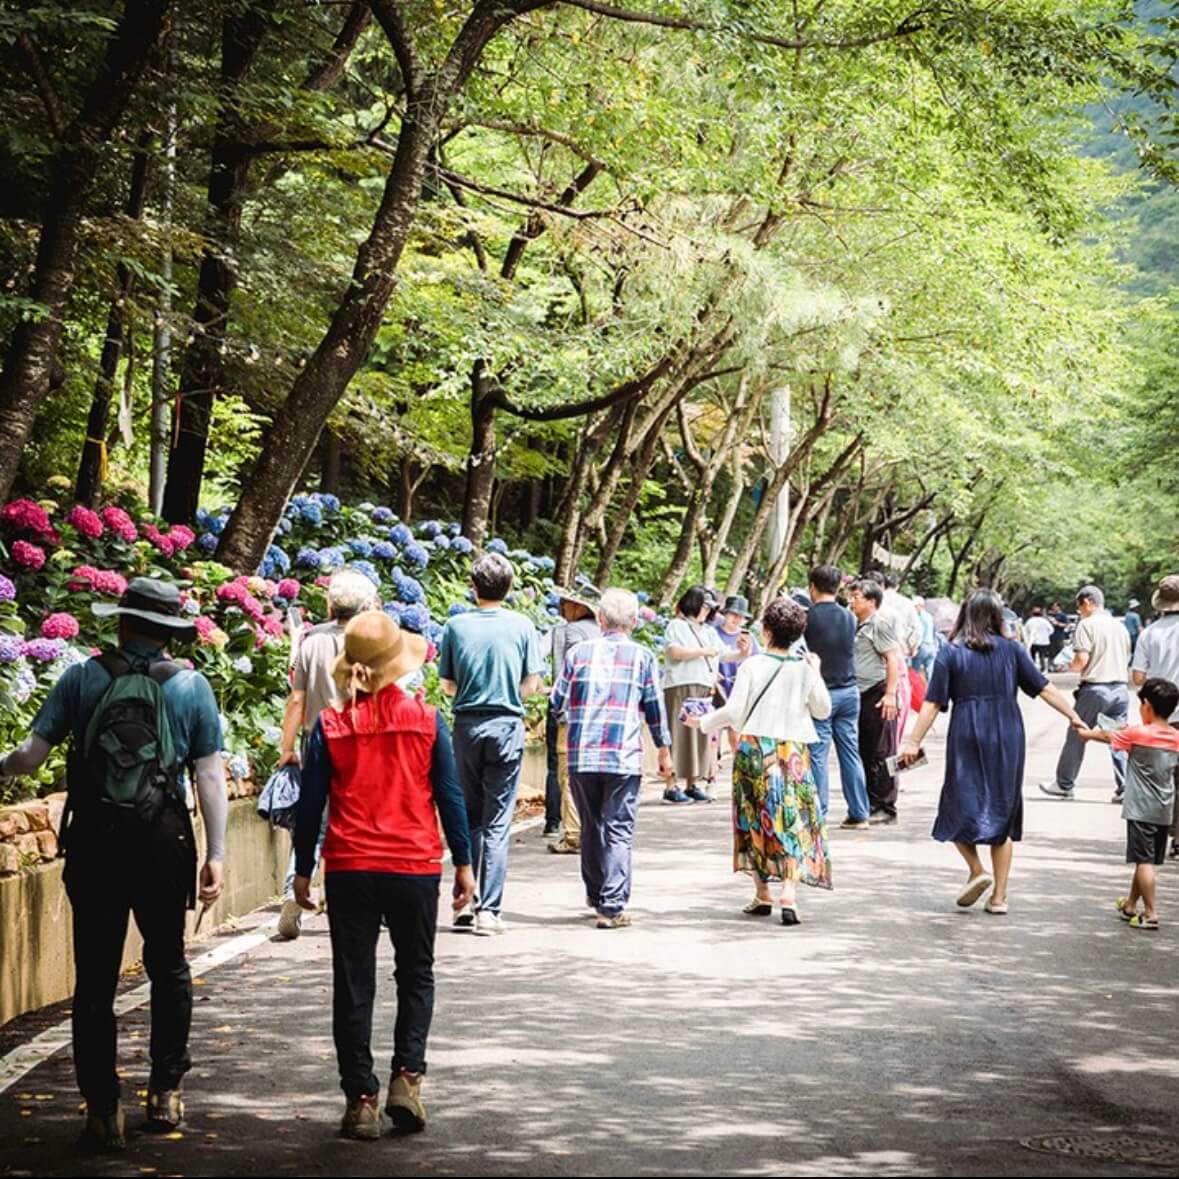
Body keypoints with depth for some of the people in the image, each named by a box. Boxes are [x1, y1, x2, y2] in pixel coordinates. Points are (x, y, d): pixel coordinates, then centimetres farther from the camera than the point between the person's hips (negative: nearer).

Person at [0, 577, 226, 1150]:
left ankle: (104, 1110, 5)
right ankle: (165, 1093, 21)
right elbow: (210, 776, -2)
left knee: (94, 978, 5)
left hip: (93, 843, 0)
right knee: (167, 966, 18)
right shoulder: (191, 686, 2)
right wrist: (216, 854, 0)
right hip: (163, 844, 0)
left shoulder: (82, 678, 1)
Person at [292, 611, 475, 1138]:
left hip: (349, 871, 0)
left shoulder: (329, 726, -3)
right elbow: (449, 797, -1)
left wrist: (303, 870, 9)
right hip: (415, 867, 0)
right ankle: (406, 1077, 2)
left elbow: (310, 804, 0)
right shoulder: (426, 719, -4)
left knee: (353, 985, 8)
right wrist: (463, 863, 8)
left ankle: (361, 1099, 8)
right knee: (416, 975, 16)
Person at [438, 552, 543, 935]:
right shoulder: (521, 626, -3)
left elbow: (447, 684, 3)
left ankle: (466, 902, 13)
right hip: (507, 726, -1)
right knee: (497, 823, 1)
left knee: (469, 817, 14)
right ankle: (488, 910, -1)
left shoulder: (456, 626, -1)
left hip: (467, 726, 1)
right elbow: (532, 683, -1)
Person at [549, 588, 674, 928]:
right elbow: (655, 709, 6)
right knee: (618, 831, -2)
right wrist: (664, 753, 17)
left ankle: (596, 895, 29)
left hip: (581, 756, 2)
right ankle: (612, 907, -9)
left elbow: (557, 702, 9)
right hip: (624, 759, -2)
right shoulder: (642, 657, 2)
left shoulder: (579, 652, 5)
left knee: (591, 827, 16)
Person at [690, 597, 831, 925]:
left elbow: (733, 712, -7)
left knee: (756, 821, 13)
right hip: (793, 751, 0)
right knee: (793, 822, 2)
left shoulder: (752, 665, -6)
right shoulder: (804, 668, -2)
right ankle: (789, 892, -14)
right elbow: (823, 710, 9)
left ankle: (762, 894, 17)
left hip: (754, 748, 0)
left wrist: (703, 722, 9)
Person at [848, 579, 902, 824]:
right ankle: (870, 805, 19)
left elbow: (893, 659, -15)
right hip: (860, 695, 9)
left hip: (877, 694, -9)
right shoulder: (856, 626, 15)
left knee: (880, 755, -3)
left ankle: (885, 808, 2)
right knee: (863, 755, 12)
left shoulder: (879, 624, -10)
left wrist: (890, 694, -21)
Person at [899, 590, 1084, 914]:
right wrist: (1075, 719, 6)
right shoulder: (1011, 649, 4)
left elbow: (933, 703, -4)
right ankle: (999, 895, 10)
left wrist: (914, 742, -1)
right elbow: (1044, 688, 2)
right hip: (1008, 738, 2)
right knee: (1003, 811, 10)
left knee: (960, 806, 11)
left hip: (967, 736, -2)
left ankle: (976, 870, -11)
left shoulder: (951, 653, 0)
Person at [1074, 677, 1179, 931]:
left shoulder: (1138, 734, -12)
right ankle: (1130, 905, 30)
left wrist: (1086, 733, 23)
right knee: (1147, 860, 15)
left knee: (1144, 861, -5)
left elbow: (1107, 736, 3)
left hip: (1141, 809, -6)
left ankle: (1151, 913, -9)